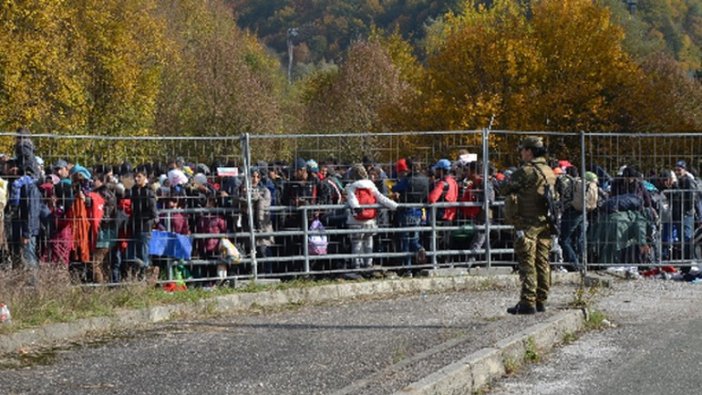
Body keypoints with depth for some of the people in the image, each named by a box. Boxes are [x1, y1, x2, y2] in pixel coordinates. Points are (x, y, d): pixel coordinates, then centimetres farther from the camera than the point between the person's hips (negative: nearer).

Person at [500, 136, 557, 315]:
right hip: (545, 222, 8)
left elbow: (505, 189, -7)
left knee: (527, 263, -7)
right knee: (542, 262, 10)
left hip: (528, 223, -8)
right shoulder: (550, 172, 13)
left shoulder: (526, 171, -13)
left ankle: (528, 302, -10)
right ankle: (541, 300, 13)